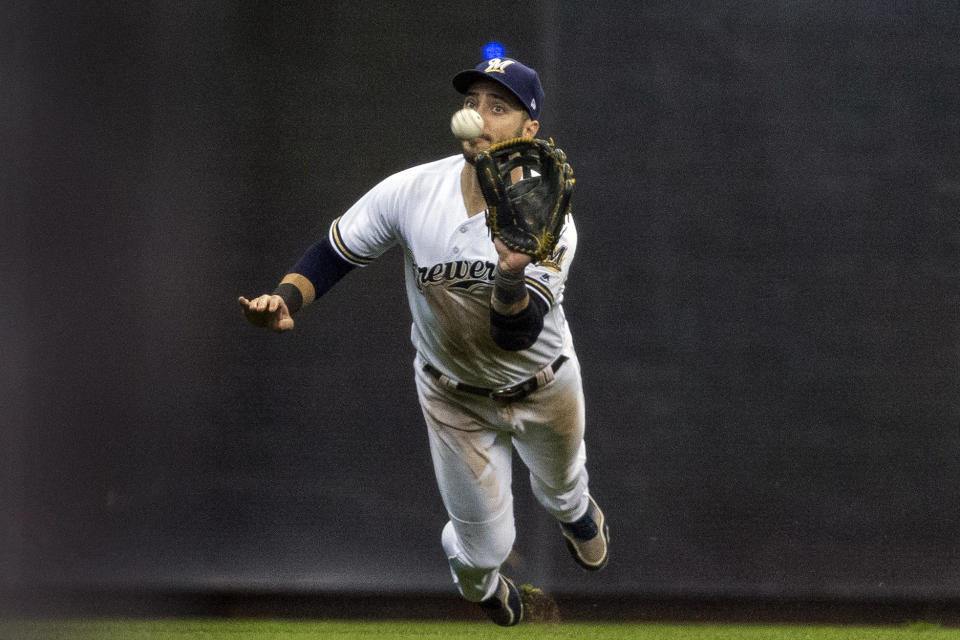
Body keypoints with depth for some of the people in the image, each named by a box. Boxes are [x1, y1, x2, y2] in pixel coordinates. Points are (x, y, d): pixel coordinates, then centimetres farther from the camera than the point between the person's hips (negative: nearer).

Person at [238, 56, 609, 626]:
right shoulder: (411, 193, -25)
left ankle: (576, 514, 71)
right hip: (454, 396, 0)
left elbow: (516, 334, -38)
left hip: (543, 388, 0)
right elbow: (334, 255, -11)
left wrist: (512, 277, -60)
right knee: (486, 546, 9)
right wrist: (285, 299, -31)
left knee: (561, 490, 30)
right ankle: (477, 577, 49)